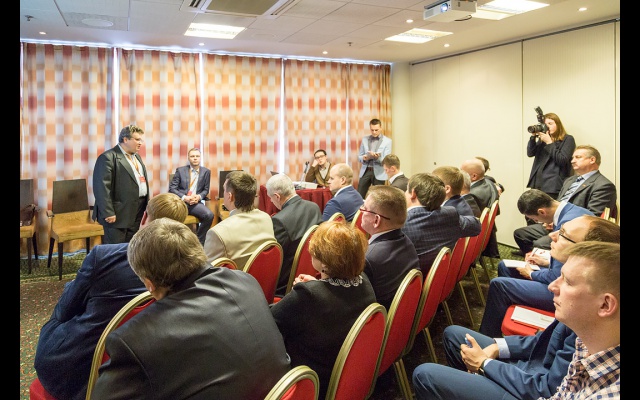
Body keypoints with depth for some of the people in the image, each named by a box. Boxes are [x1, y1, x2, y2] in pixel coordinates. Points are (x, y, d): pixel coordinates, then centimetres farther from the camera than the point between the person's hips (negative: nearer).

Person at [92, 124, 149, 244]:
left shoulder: (137, 156, 17)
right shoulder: (108, 157, -12)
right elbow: (102, 187, -18)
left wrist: (147, 206, 16)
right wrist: (108, 213, -20)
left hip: (137, 213, 8)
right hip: (119, 214, -8)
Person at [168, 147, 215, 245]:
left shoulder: (206, 171, 12)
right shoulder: (180, 170, 8)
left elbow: (206, 190, 15)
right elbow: (172, 188, 3)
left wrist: (199, 196, -9)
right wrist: (184, 197, -13)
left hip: (196, 202, 2)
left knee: (209, 215, -28)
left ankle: (198, 241, -8)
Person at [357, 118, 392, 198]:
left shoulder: (387, 141, -1)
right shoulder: (365, 139, 8)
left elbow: (386, 161, -6)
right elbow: (359, 157, 11)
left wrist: (377, 157, -26)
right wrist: (364, 158, -12)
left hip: (378, 173, -2)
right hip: (365, 171, 2)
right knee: (359, 196, 0)